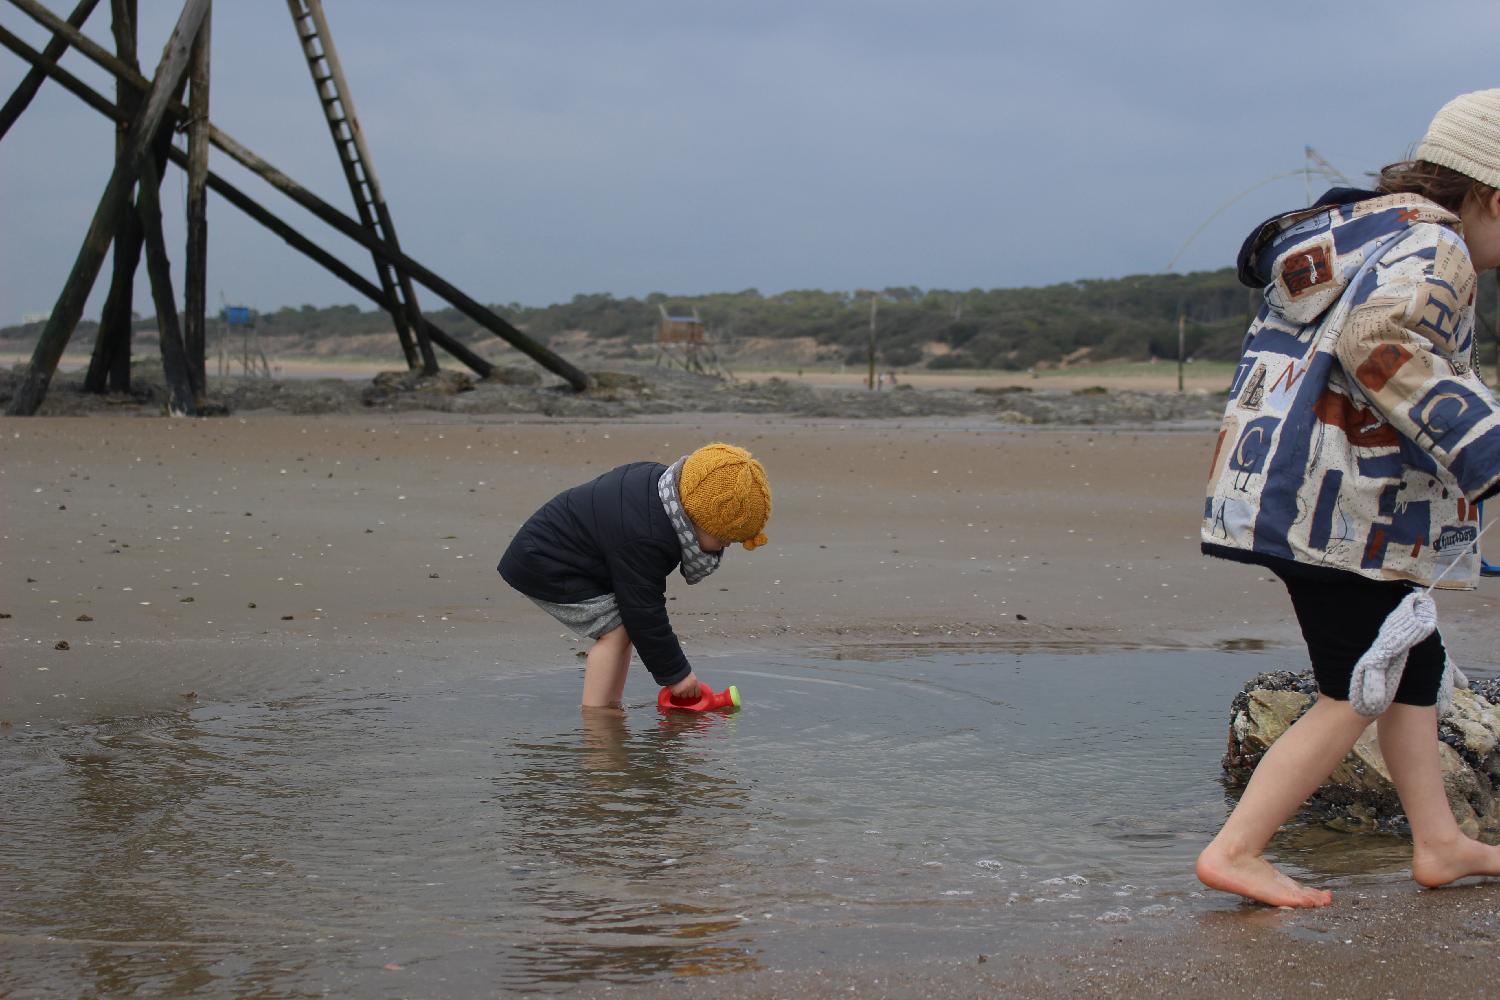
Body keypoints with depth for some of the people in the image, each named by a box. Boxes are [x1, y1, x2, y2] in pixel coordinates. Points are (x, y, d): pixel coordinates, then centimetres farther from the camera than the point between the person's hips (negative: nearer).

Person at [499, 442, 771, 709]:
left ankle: (610, 707, 11)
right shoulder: (642, 540, -34)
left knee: (627, 624, 9)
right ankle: (594, 714, -13)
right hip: (540, 564, -10)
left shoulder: (659, 479, -7)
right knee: (617, 628, -17)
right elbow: (645, 613, -25)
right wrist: (675, 673, -15)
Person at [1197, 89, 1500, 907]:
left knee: (1413, 667, 18)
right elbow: (1381, 345, -31)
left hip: (1281, 492, 10)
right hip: (1340, 509, -10)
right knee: (1355, 696, -2)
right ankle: (1234, 852, -3)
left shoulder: (1354, 234, 18)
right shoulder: (1430, 249, -13)